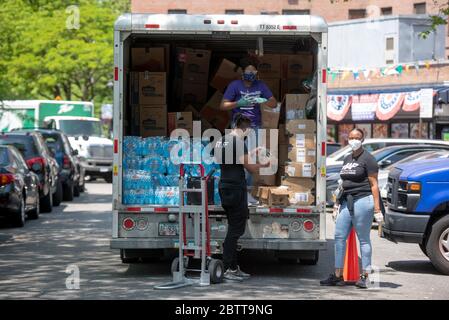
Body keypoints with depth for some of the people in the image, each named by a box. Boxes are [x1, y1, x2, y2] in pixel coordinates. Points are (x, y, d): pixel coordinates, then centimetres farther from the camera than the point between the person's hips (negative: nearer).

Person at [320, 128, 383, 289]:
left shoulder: (367, 159, -4)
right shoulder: (347, 159, 19)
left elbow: (374, 185, -8)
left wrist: (377, 209, -13)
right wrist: (338, 203, 20)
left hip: (362, 200, -8)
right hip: (347, 202, 8)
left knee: (363, 239, -2)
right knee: (339, 237, 4)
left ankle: (364, 276, 4)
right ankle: (338, 276, 8)